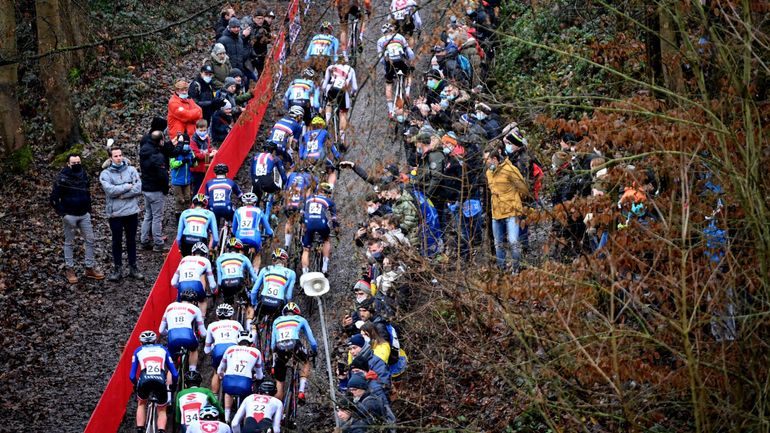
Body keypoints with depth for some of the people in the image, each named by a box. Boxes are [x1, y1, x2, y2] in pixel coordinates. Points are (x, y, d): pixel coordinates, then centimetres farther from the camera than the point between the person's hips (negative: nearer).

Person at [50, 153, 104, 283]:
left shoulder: (84, 176, 6)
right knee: (69, 242, 5)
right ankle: (69, 269, 13)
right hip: (70, 215, -5)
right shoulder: (62, 178, -12)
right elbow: (53, 198, -12)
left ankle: (90, 268, 12)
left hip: (84, 215, 5)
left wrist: (89, 210, 12)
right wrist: (63, 214, -16)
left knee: (90, 240, 4)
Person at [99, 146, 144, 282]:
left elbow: (138, 188, -10)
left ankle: (133, 268, 21)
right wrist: (127, 186, -13)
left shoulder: (131, 170, 1)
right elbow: (110, 190, -19)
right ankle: (117, 269, 17)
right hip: (115, 213, -2)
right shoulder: (105, 174, -4)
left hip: (131, 211, 2)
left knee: (131, 240, 12)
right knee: (117, 241, 8)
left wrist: (121, 194, -16)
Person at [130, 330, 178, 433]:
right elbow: (174, 374, 25)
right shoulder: (162, 349, 29)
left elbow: (132, 376, 21)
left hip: (144, 379, 0)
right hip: (160, 380, 0)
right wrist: (173, 385, 44)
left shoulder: (138, 351, 27)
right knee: (162, 410, 23)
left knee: (141, 404, 32)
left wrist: (136, 385, 41)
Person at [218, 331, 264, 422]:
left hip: (228, 383, 1)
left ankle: (226, 418, 29)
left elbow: (219, 371, 37)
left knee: (229, 393, 37)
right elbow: (259, 376, 32)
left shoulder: (230, 349, 25)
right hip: (245, 385, -1)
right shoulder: (256, 352, 21)